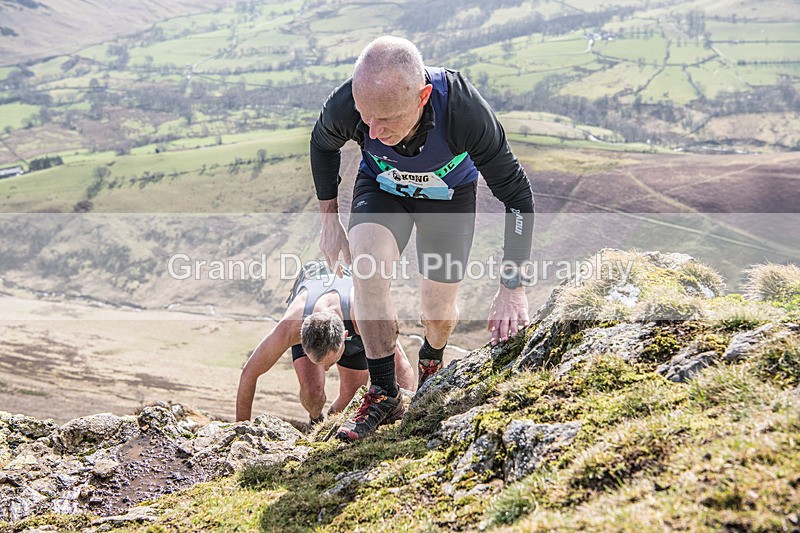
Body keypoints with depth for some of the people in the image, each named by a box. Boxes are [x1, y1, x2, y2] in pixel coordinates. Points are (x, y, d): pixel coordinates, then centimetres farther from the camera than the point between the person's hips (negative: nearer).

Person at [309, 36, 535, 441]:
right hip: (380, 185, 1)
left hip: (448, 192, -1)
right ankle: (384, 394, -11)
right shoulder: (345, 106, -34)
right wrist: (329, 219, -4)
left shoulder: (465, 111, -41)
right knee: (366, 266, -28)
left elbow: (516, 192, -27)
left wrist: (512, 286, -30)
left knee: (437, 308, 3)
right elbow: (323, 145, -6)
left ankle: (431, 361, 42)